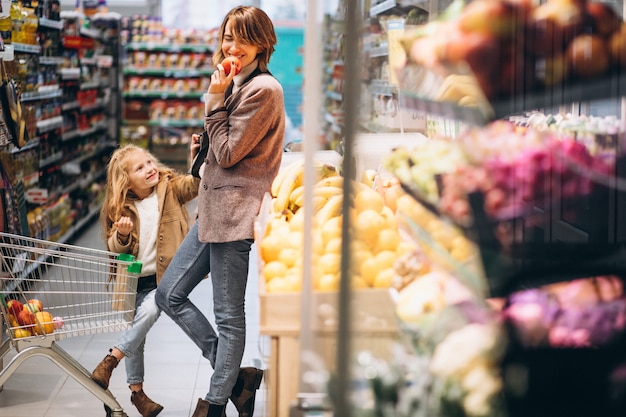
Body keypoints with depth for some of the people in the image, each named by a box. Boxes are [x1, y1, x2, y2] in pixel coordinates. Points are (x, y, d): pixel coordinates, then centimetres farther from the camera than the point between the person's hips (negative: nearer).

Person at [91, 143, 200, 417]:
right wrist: (122, 236, -18)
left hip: (162, 277, -3)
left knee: (148, 312, -28)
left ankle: (110, 361, -18)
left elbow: (195, 185, -20)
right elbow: (114, 248, 3)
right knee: (135, 335, 8)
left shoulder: (170, 189, -2)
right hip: (133, 281, 3)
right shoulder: (122, 207, 3)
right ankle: (136, 390, 21)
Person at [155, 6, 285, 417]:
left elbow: (229, 153, -14)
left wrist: (214, 100, -11)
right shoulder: (238, 83, 17)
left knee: (229, 315, 0)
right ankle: (235, 375, 18)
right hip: (214, 209, 10)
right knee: (170, 295, 12)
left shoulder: (263, 90, -13)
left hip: (235, 212, -10)